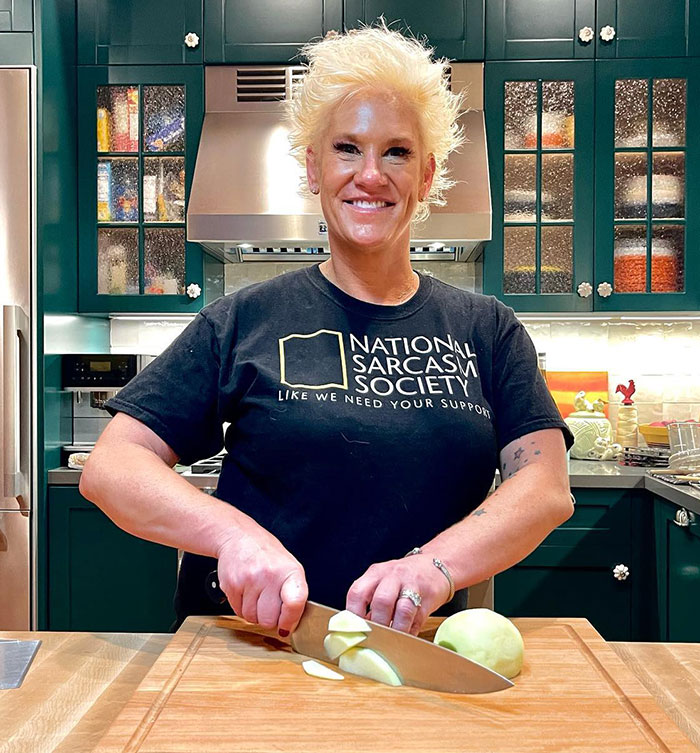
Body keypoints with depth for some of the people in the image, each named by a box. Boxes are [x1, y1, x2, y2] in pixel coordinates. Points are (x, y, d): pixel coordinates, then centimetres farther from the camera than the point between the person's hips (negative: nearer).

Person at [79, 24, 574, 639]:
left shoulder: (487, 329, 7)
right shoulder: (245, 322, 1)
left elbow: (547, 488, -3)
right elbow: (110, 466, -3)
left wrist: (437, 566, -22)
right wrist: (233, 533, -21)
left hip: (423, 656, 2)